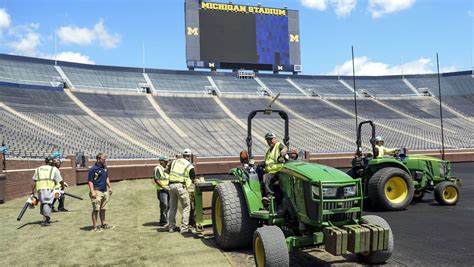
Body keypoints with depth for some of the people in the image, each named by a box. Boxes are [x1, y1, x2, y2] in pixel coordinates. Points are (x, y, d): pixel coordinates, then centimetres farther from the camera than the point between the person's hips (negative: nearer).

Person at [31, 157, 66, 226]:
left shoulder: (38, 169, 22)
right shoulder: (54, 169, 10)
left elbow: (34, 181, 14)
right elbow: (60, 181, 7)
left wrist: (32, 190, 15)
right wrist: (63, 187, 24)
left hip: (40, 189, 4)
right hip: (49, 189, -4)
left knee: (43, 203, 16)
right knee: (48, 203, -6)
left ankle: (47, 219, 19)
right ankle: (45, 221, -13)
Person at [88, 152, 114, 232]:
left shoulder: (105, 168, 11)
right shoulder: (93, 169, -12)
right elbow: (90, 181, -13)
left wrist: (110, 187, 21)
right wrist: (92, 192, -19)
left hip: (105, 191, 7)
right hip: (97, 191, -7)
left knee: (103, 209, 15)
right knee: (96, 209, -3)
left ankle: (103, 224, 26)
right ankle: (95, 226, 5)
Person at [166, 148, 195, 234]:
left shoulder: (174, 161, 12)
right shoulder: (190, 166, 0)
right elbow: (193, 178, 8)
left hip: (171, 185, 5)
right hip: (181, 186, -5)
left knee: (172, 207, 16)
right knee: (186, 207, 5)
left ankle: (171, 226, 22)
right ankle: (184, 228, 1)